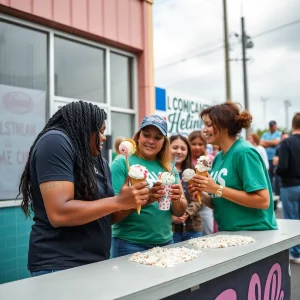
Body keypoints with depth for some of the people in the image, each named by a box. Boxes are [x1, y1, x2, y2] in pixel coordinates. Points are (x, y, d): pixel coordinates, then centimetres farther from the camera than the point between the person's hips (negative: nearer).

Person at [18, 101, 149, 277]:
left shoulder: (99, 162, 12)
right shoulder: (55, 142, -13)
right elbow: (59, 214, -23)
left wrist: (135, 201, 0)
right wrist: (119, 202, -19)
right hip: (61, 266, -8)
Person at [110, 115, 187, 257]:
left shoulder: (169, 168, 4)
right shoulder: (122, 163, -10)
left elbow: (180, 212, 5)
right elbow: (114, 214, -15)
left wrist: (177, 200, -17)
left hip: (165, 242, 5)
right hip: (130, 244, -4)